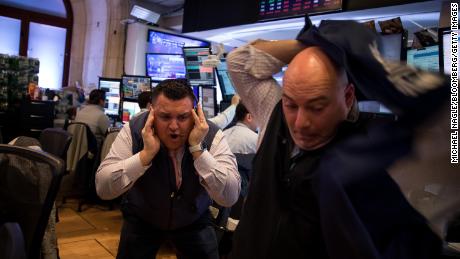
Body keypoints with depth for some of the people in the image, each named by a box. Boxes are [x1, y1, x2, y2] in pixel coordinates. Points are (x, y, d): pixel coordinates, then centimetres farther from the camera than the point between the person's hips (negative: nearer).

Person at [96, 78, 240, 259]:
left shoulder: (212, 135, -23)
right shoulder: (133, 130, -21)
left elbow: (230, 197, -31)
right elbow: (103, 189, -26)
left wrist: (197, 149, -37)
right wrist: (146, 153, -36)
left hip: (194, 221, 0)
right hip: (141, 219, 0)